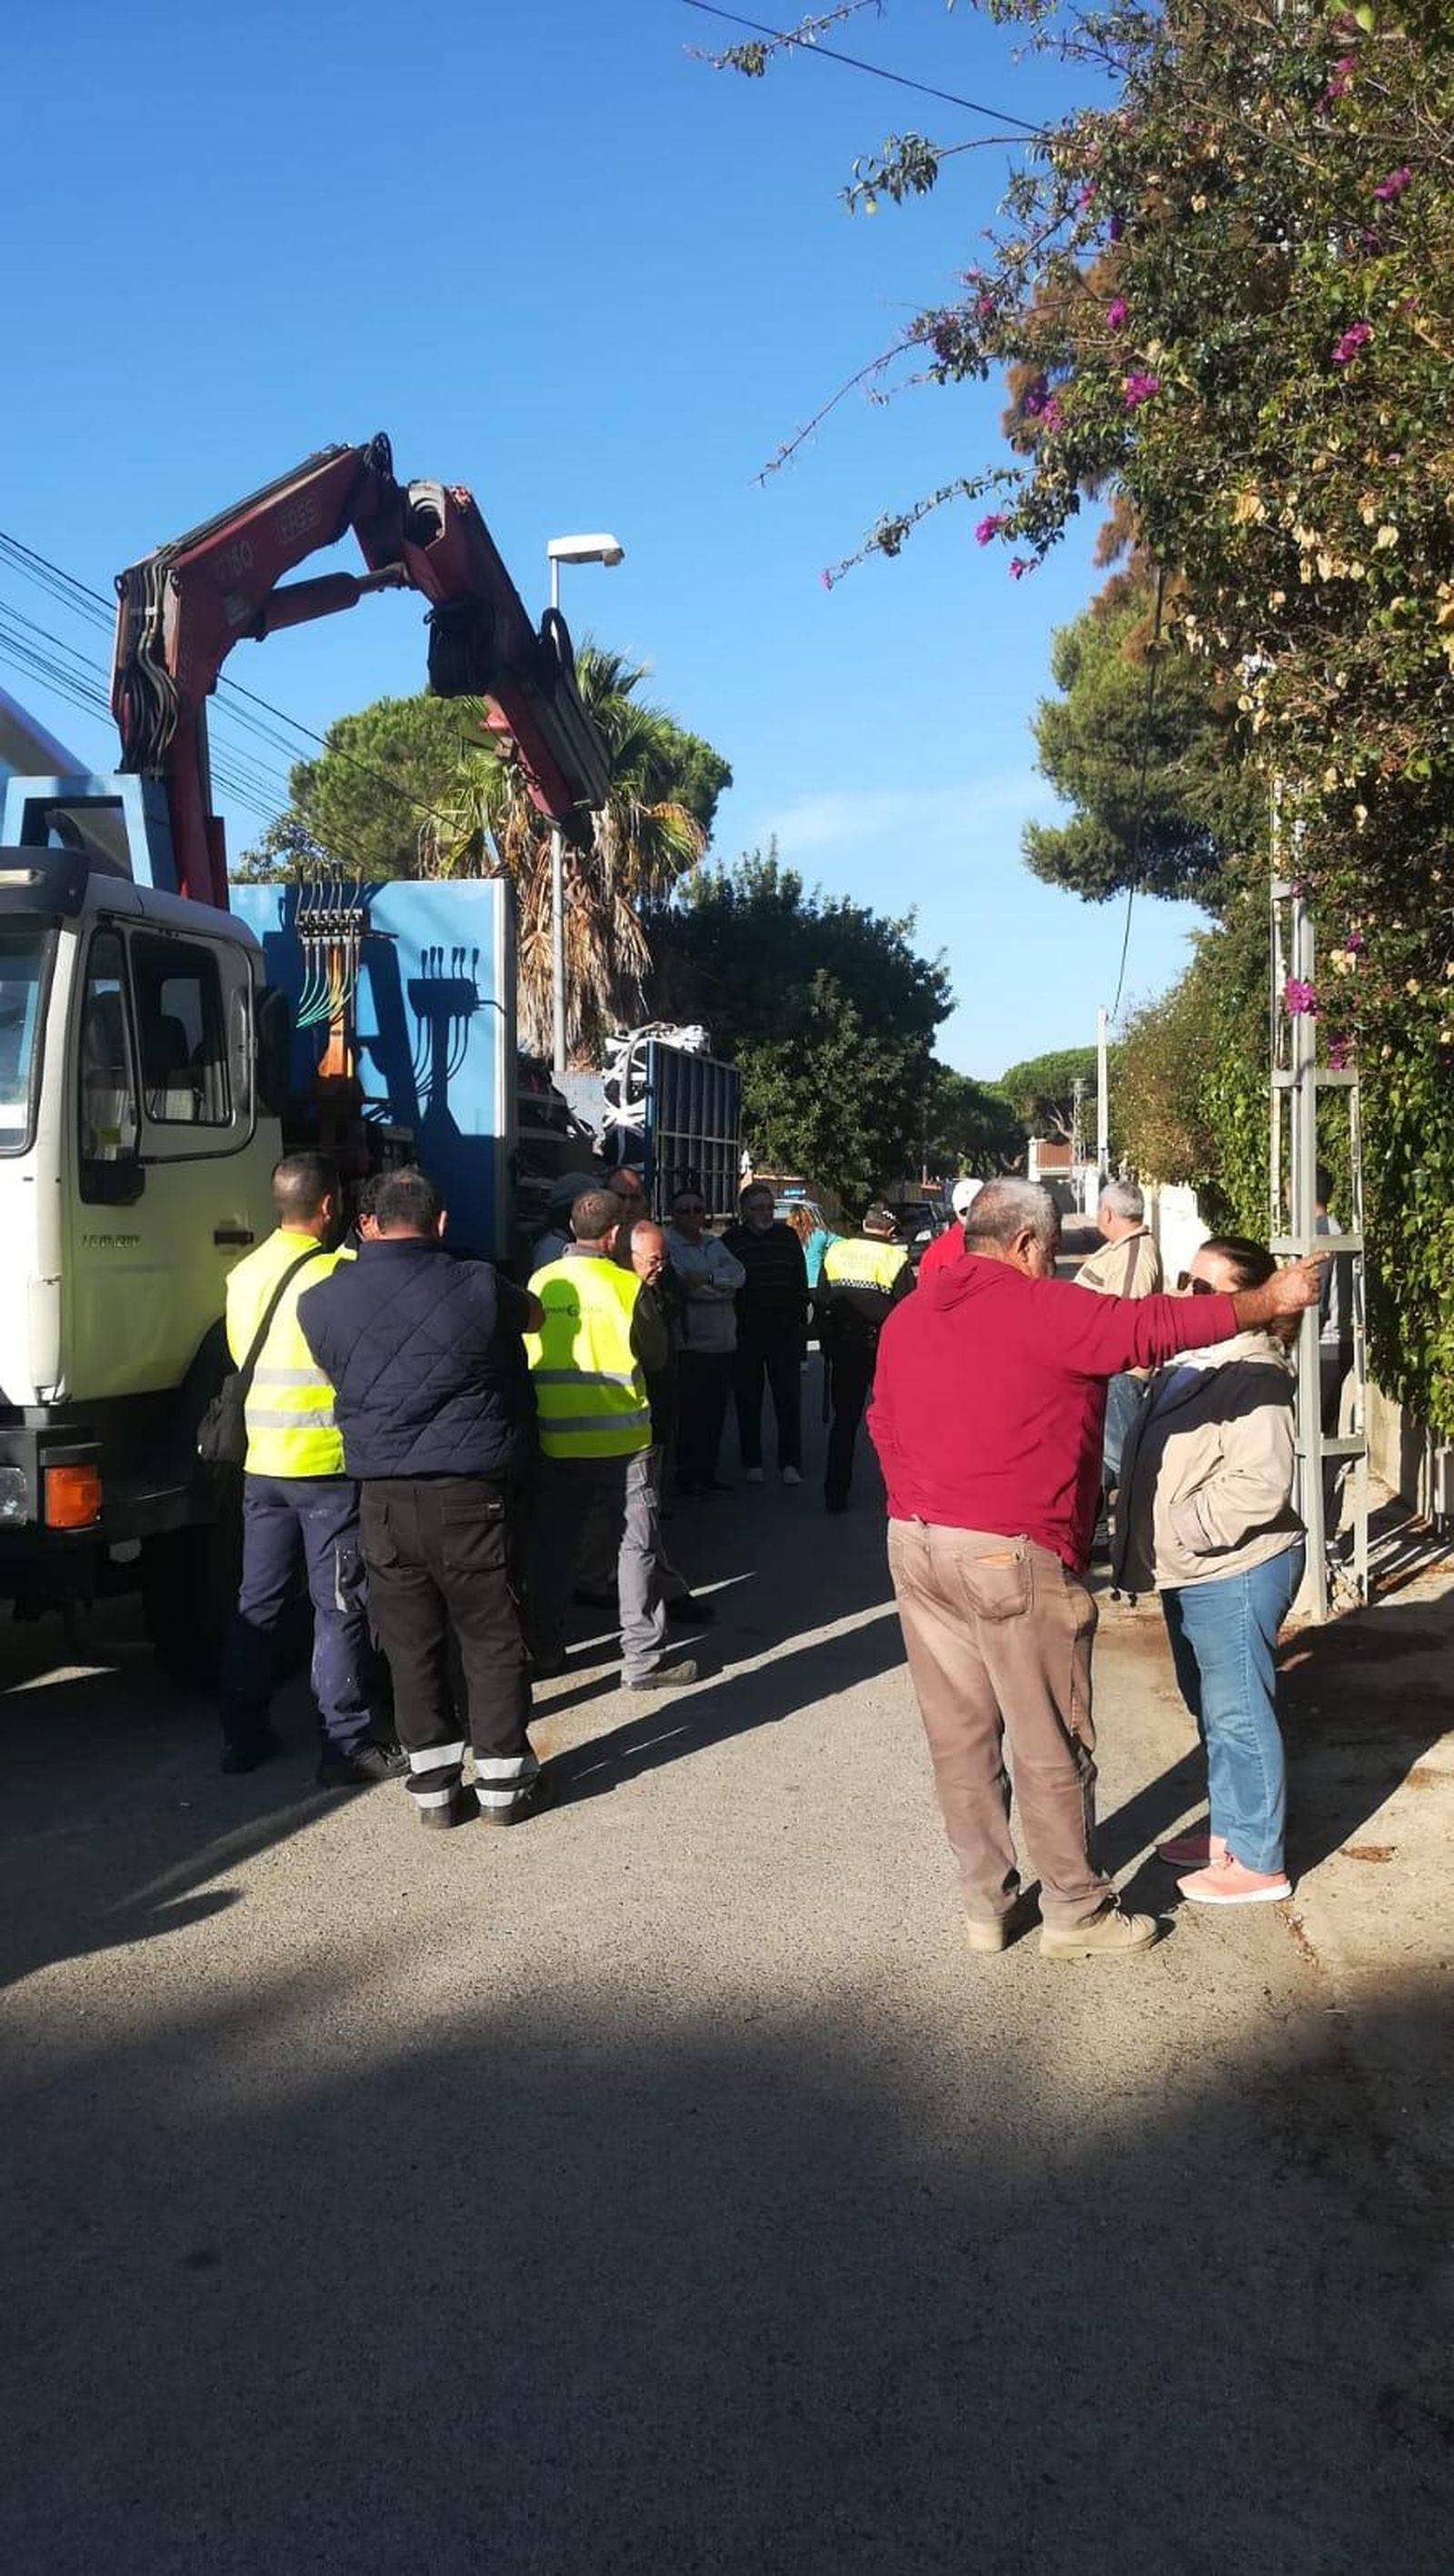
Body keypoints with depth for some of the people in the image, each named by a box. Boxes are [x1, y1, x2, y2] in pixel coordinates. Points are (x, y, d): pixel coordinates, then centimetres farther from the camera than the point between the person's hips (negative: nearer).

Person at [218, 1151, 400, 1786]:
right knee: (340, 1607, 0)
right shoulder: (335, 1274, -15)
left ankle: (242, 1735, 19)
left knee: (258, 1602, 13)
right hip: (328, 1464, -7)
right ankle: (348, 1744, 3)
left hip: (263, 1464, 7)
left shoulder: (243, 1276, 8)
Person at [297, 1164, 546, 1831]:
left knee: (412, 1645, 11)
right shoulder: (478, 1287, -5)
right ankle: (502, 1781, 17)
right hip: (470, 1494, -2)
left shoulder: (321, 1302, -1)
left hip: (384, 1500, 2)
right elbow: (531, 1313, 16)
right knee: (491, 1640, 10)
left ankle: (434, 1785, 17)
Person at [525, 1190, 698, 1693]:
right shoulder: (626, 1286, -12)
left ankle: (545, 1648, 23)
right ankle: (644, 1659, 6)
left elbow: (528, 1355, 10)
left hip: (556, 1440, 4)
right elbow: (657, 1356, -1)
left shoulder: (540, 1283, -1)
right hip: (620, 1440, -4)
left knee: (552, 1548, 14)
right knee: (636, 1546, 4)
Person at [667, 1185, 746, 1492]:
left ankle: (707, 1474, 19)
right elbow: (684, 1285, -18)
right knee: (691, 1414, -2)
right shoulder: (669, 1246, -5)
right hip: (691, 1344, -7)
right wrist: (724, 1286, -5)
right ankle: (687, 1477, 7)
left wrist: (708, 1278, -14)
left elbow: (738, 1272, 1)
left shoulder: (714, 1244, 17)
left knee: (715, 1413, 10)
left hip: (723, 1343, 7)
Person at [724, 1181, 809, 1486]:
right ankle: (752, 1463, 15)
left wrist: (801, 1320, 7)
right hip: (745, 1333, -1)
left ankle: (790, 1463, 4)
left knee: (789, 1398, -1)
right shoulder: (731, 1240, -1)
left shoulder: (787, 1237, 7)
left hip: (784, 1329, 2)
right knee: (748, 1401, 6)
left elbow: (801, 1281, 12)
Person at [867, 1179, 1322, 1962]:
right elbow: (1156, 1326, -11)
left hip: (915, 1544, 7)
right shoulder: (1041, 1309, -11)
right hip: (1012, 1554, -7)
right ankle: (1075, 1911, 18)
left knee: (960, 1736, 13)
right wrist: (1272, 1299, -1)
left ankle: (986, 1904, 22)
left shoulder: (906, 1317, 11)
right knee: (1051, 1745, 6)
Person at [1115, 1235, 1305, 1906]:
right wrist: (1142, 1532, 13)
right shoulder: (1189, 1364, 11)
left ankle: (1257, 1863, 11)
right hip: (1191, 1574, 10)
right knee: (1210, 1710, 20)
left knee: (1238, 1714, 0)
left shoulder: (1254, 1376, -19)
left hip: (1234, 1574, -10)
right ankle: (1229, 1830, 35)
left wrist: (1182, 1528, -22)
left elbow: (1260, 1487, -27)